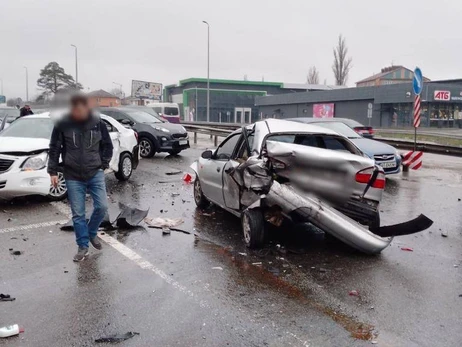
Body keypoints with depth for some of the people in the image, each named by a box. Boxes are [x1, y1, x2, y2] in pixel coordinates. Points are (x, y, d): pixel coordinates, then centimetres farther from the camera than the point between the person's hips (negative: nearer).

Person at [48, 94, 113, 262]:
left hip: (95, 174, 1)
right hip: (73, 177, -1)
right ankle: (83, 246, 17)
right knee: (78, 213, 2)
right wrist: (53, 171, -2)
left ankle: (92, 233, 24)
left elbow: (108, 146, 8)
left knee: (102, 207, -5)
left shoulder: (98, 123, -4)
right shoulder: (62, 124, -7)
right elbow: (54, 149, 0)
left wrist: (103, 165, 2)